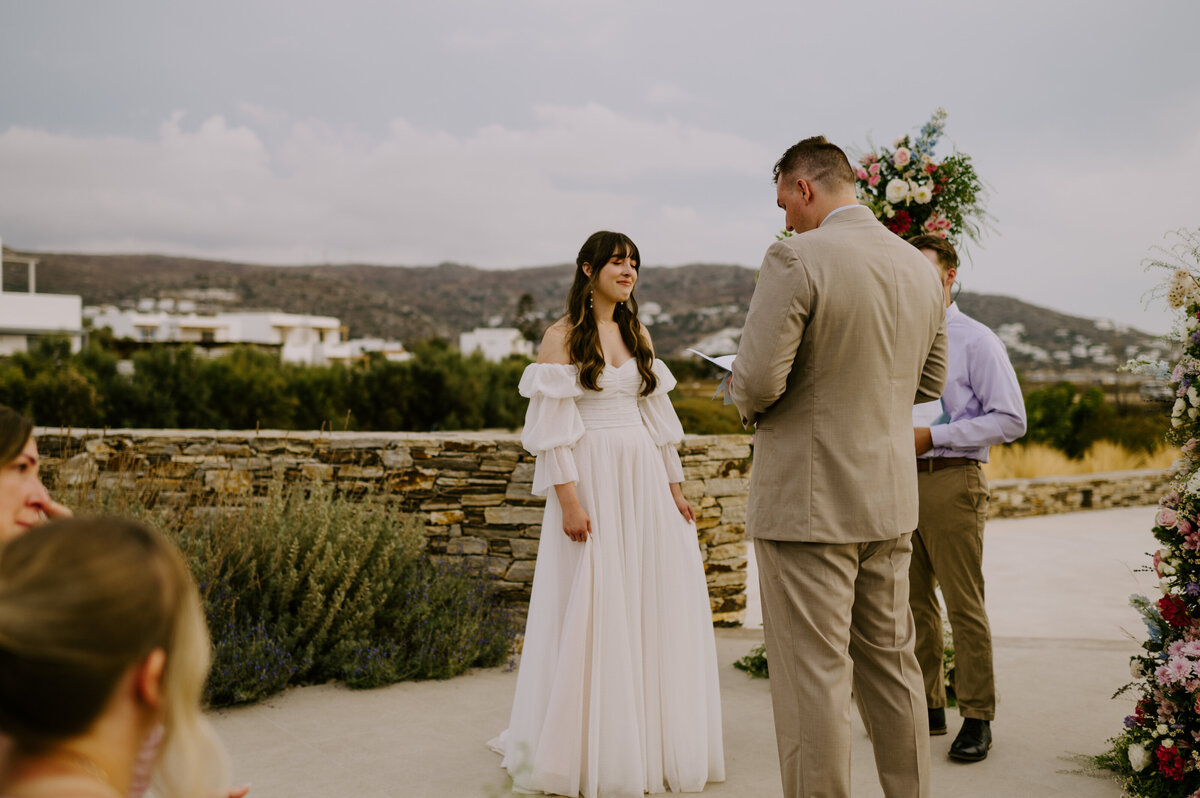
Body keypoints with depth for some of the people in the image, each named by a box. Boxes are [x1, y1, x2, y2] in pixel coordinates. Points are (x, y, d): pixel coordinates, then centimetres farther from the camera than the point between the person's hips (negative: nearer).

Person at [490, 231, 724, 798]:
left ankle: (652, 740, 21)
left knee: (656, 604, 6)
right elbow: (551, 429, -10)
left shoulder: (638, 336, 14)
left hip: (645, 480, 6)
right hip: (590, 480, -6)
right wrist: (569, 501, -18)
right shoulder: (562, 337, -4)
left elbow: (657, 417, 15)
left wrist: (674, 489, 10)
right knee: (592, 610, -1)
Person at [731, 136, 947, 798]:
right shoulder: (919, 267, 8)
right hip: (891, 499, 8)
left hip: (808, 501, -7)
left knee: (814, 675, 1)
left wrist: (749, 404, 2)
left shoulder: (796, 259, -15)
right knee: (891, 664, 19)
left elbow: (756, 381, -20)